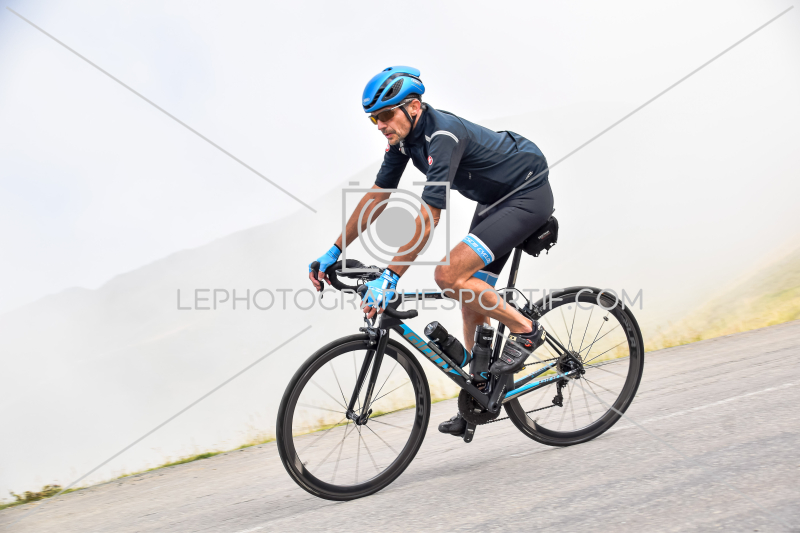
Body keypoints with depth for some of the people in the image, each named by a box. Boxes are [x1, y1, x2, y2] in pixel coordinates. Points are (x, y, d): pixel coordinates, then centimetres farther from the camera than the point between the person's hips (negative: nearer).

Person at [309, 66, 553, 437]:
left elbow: (428, 218, -36)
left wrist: (389, 277, -37)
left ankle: (524, 330, -6)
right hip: (494, 200, 9)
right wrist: (335, 250, 2)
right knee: (471, 301, 6)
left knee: (449, 275, -23)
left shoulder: (443, 135, -30)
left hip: (528, 195, -9)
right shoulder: (403, 135, -3)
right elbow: (377, 196, 3)